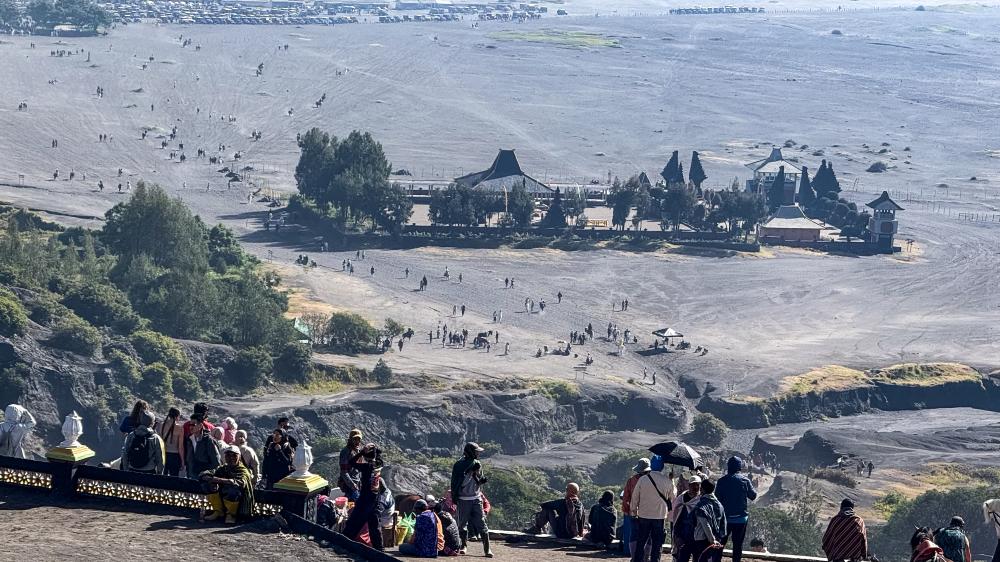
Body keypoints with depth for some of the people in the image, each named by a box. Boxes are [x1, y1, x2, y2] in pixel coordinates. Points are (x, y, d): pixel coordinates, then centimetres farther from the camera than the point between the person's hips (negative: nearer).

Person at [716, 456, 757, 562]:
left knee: (720, 543, 11)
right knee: (738, 544, 6)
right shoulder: (744, 480, -8)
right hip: (740, 518, -1)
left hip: (725, 517, 1)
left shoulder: (722, 481, -6)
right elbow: (753, 496, 1)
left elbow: (717, 499, -3)